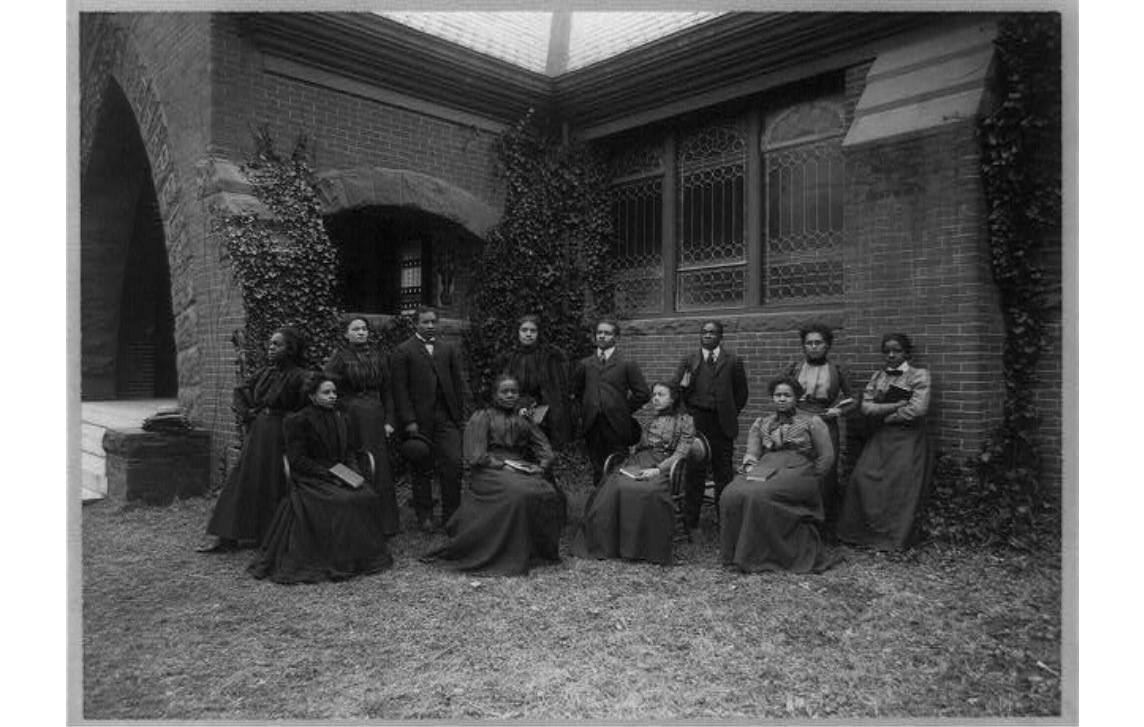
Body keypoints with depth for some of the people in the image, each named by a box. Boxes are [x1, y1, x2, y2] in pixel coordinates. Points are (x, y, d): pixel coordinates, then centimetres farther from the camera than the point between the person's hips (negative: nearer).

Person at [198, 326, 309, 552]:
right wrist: (246, 413, 8)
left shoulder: (298, 377, -11)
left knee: (273, 486, 1)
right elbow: (240, 391, 21)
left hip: (279, 437, -6)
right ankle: (223, 536, 14)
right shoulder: (265, 372, 8)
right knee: (244, 481, 8)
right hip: (257, 433, 6)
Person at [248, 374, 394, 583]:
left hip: (341, 475, 5)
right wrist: (329, 475, -17)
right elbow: (298, 460, -8)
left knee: (369, 497, -22)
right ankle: (337, 563, -20)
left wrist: (355, 472, -6)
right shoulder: (298, 421, -2)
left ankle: (365, 557, -11)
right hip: (310, 479, -5)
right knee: (342, 501, -31)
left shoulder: (343, 420, 16)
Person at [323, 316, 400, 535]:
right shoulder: (339, 357, 0)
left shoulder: (377, 358, 11)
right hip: (350, 417, -3)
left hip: (375, 418, 3)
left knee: (378, 468, 4)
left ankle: (384, 522, 13)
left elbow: (387, 392, 11)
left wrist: (389, 420, 3)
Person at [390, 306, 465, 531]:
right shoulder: (403, 351, 0)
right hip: (419, 419, -3)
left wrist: (459, 413, 6)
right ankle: (424, 516, 18)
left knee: (453, 464, -3)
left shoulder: (448, 349, 13)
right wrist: (408, 421, -11)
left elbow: (457, 383, 13)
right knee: (422, 469, 6)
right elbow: (400, 389, -5)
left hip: (447, 417, 3)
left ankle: (451, 514, 8)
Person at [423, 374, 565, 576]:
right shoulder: (482, 417, 8)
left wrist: (541, 466, -4)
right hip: (490, 471, -5)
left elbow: (544, 447, 16)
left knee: (550, 494, -24)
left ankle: (543, 550, -8)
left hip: (522, 469, 5)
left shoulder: (524, 419, 23)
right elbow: (475, 457, -2)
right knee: (519, 494, -35)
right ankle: (512, 558, -27)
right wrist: (502, 465, -13)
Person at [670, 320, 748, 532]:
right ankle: (690, 522, 13)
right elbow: (674, 387, 5)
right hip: (695, 424, 1)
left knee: (723, 474, 4)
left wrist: (730, 415, 5)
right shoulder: (689, 360, 9)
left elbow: (741, 393, 8)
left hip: (722, 426, 0)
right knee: (694, 473, 5)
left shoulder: (733, 361, 6)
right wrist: (683, 387, -14)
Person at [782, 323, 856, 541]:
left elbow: (852, 401, 11)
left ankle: (828, 527, 12)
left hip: (826, 427, -1)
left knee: (826, 478, -1)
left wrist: (839, 411, -7)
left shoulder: (837, 371, 6)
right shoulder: (793, 369, 9)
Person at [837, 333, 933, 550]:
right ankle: (862, 532, 0)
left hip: (908, 440, -4)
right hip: (880, 438, 4)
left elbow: (917, 410, -12)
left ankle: (895, 539, 6)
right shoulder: (877, 376, 15)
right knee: (863, 480, -9)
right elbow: (866, 407, 1)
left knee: (901, 487, -7)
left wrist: (884, 415, -4)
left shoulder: (919, 375, 2)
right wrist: (898, 405, -9)